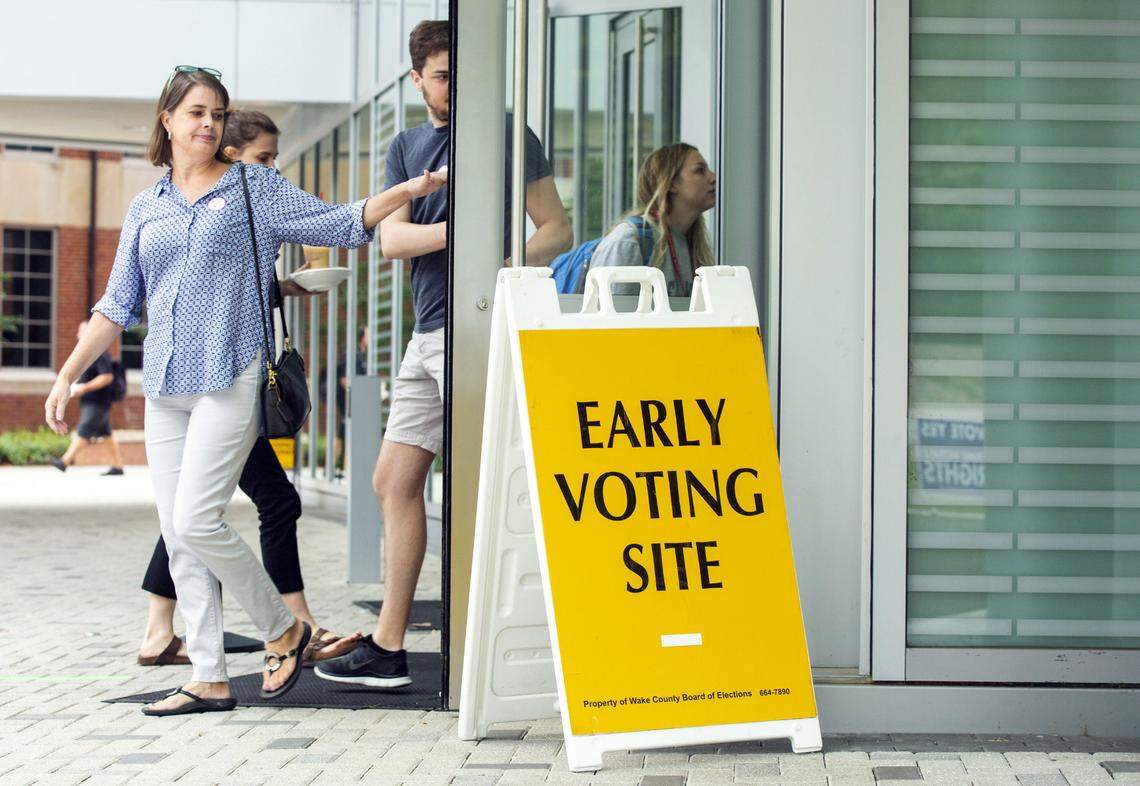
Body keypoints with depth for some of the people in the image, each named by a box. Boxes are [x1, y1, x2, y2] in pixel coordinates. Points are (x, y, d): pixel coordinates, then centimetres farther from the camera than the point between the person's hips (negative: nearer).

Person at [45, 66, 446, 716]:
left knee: (197, 521, -16)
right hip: (165, 388, 5)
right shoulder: (146, 208, 17)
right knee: (177, 535, 2)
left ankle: (285, 630, 4)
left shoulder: (255, 188, 6)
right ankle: (210, 680, 8)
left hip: (231, 379, -5)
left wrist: (408, 191, -10)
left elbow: (341, 226, 4)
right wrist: (67, 376, 14)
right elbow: (118, 306, 19)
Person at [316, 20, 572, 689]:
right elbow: (392, 238, 4)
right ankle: (387, 648, 14)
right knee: (394, 482, 7)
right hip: (429, 333, 7)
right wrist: (460, 230, -14)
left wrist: (510, 262, -20)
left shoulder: (509, 136, 2)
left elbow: (558, 230, 0)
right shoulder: (407, 148, 18)